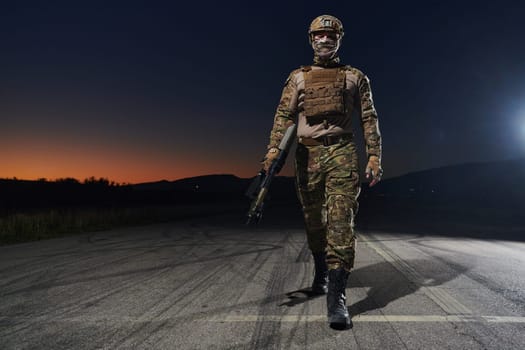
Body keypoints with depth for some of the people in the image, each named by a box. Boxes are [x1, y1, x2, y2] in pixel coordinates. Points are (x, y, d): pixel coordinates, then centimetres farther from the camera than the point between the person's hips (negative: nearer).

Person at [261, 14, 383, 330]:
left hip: (342, 154, -2)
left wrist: (374, 157, -3)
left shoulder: (355, 77, 12)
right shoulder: (298, 77, 14)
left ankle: (337, 296, -14)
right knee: (314, 221, 10)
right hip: (307, 156, 2)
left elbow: (369, 119, 8)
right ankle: (321, 272, 32)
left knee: (341, 220, -13)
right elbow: (284, 115, 5)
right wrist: (273, 150, -11)